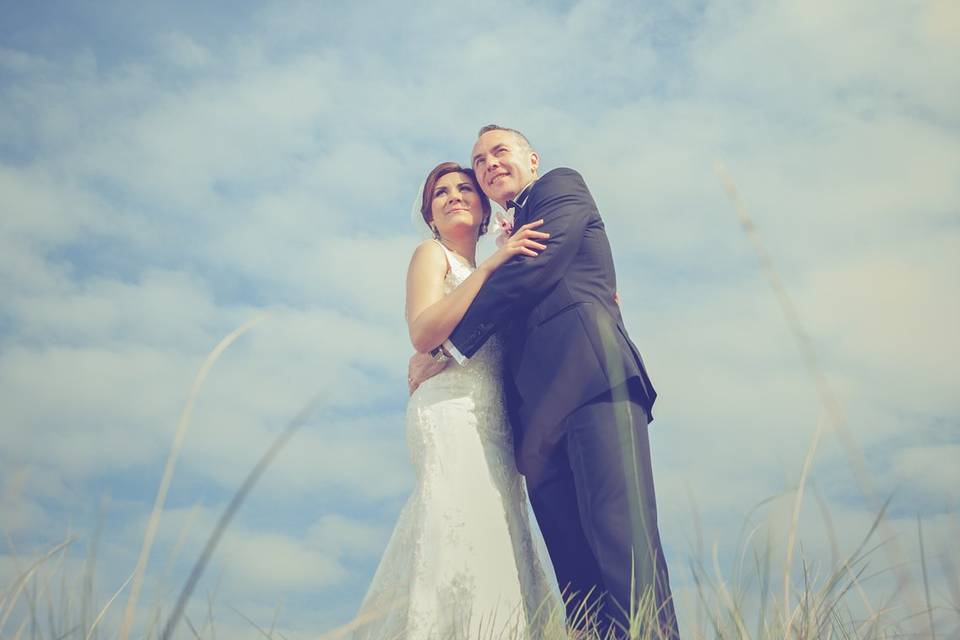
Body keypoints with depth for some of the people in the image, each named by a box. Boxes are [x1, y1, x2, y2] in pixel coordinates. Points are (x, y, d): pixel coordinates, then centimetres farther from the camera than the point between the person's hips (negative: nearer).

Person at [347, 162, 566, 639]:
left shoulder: (486, 276, 30)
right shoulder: (432, 254, 10)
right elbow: (423, 334, -10)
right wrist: (490, 266, -12)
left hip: (491, 427, 7)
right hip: (451, 410, -7)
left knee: (492, 547, -5)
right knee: (462, 528, -23)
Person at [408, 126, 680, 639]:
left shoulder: (562, 185, 15)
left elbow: (533, 267, -1)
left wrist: (448, 347, 1)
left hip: (590, 375, -7)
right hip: (541, 416, 7)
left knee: (622, 542, -20)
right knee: (576, 572, -5)